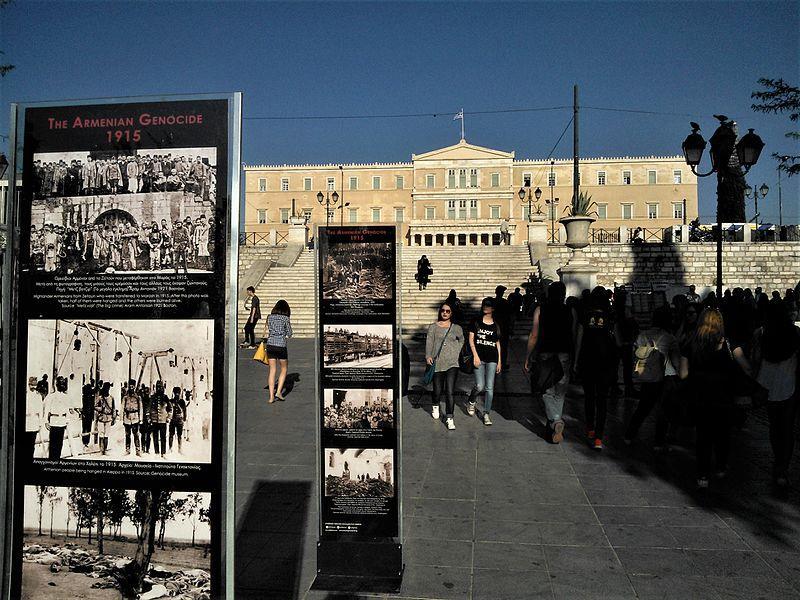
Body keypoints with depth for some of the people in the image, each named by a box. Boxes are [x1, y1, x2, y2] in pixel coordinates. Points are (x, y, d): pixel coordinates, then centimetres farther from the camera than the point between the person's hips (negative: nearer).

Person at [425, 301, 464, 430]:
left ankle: (449, 418, -2)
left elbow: (461, 341, 25)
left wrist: (456, 354, 11)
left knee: (449, 392, -9)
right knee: (438, 390, 8)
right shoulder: (433, 326, 5)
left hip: (452, 364, 0)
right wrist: (428, 356, -18)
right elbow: (429, 342, -4)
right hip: (437, 364, 0)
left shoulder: (457, 328, 10)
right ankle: (435, 406, 41)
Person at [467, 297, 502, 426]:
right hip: (479, 357, -2)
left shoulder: (496, 325, 9)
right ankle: (471, 401, 23)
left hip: (492, 359, 2)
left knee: (490, 387, -1)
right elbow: (471, 339, 1)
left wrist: (499, 361, 10)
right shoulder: (476, 321, 3)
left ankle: (486, 414, 9)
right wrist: (475, 355, -9)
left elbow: (498, 343, 13)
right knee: (480, 386, -8)